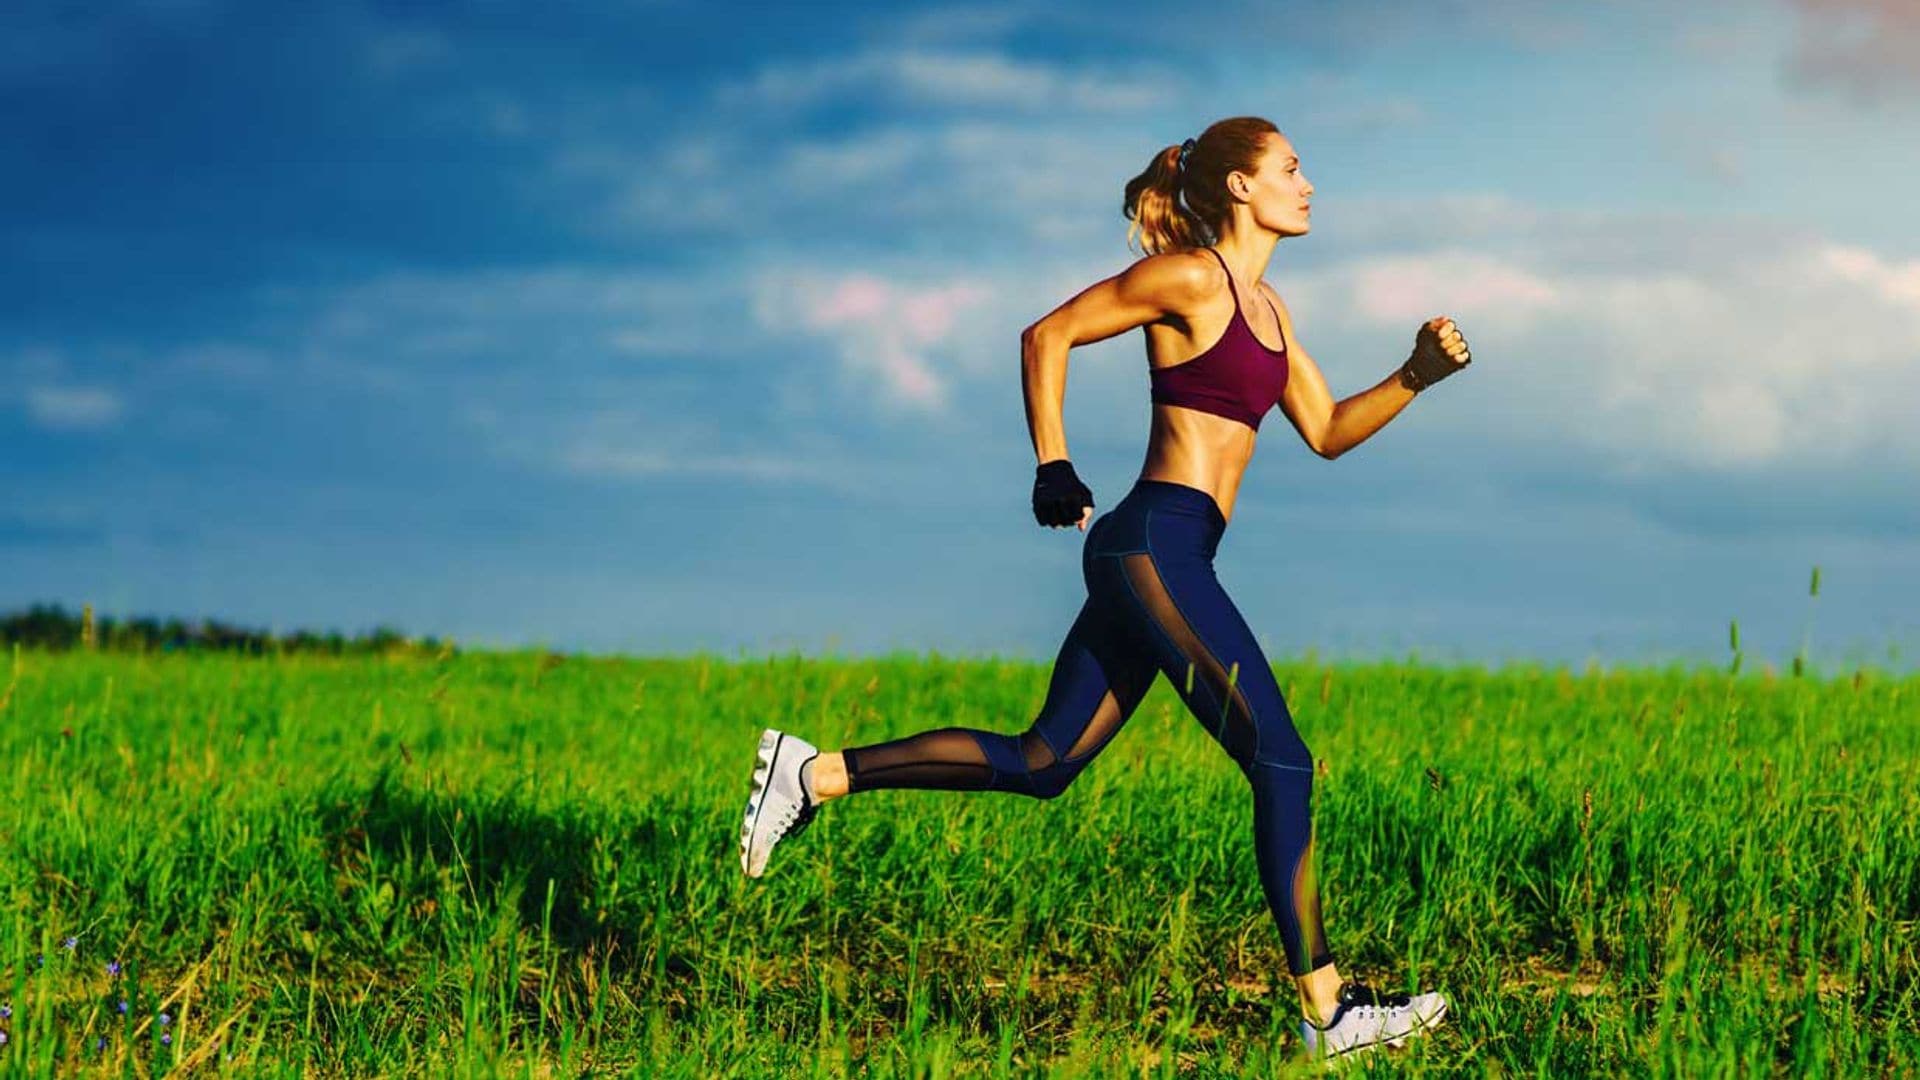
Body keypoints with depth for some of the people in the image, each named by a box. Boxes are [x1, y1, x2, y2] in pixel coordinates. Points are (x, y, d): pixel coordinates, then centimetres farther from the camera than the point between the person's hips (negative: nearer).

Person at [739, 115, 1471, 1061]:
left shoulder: (1265, 307, 20)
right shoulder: (1191, 277, -7)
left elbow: (1327, 433, 23)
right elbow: (1047, 336, -6)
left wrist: (1415, 376, 9)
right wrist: (1052, 467, -8)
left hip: (1152, 556, 10)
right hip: (1156, 544, -10)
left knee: (1041, 762, 11)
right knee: (1281, 763, -9)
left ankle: (814, 773, 14)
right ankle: (1326, 1011, -7)